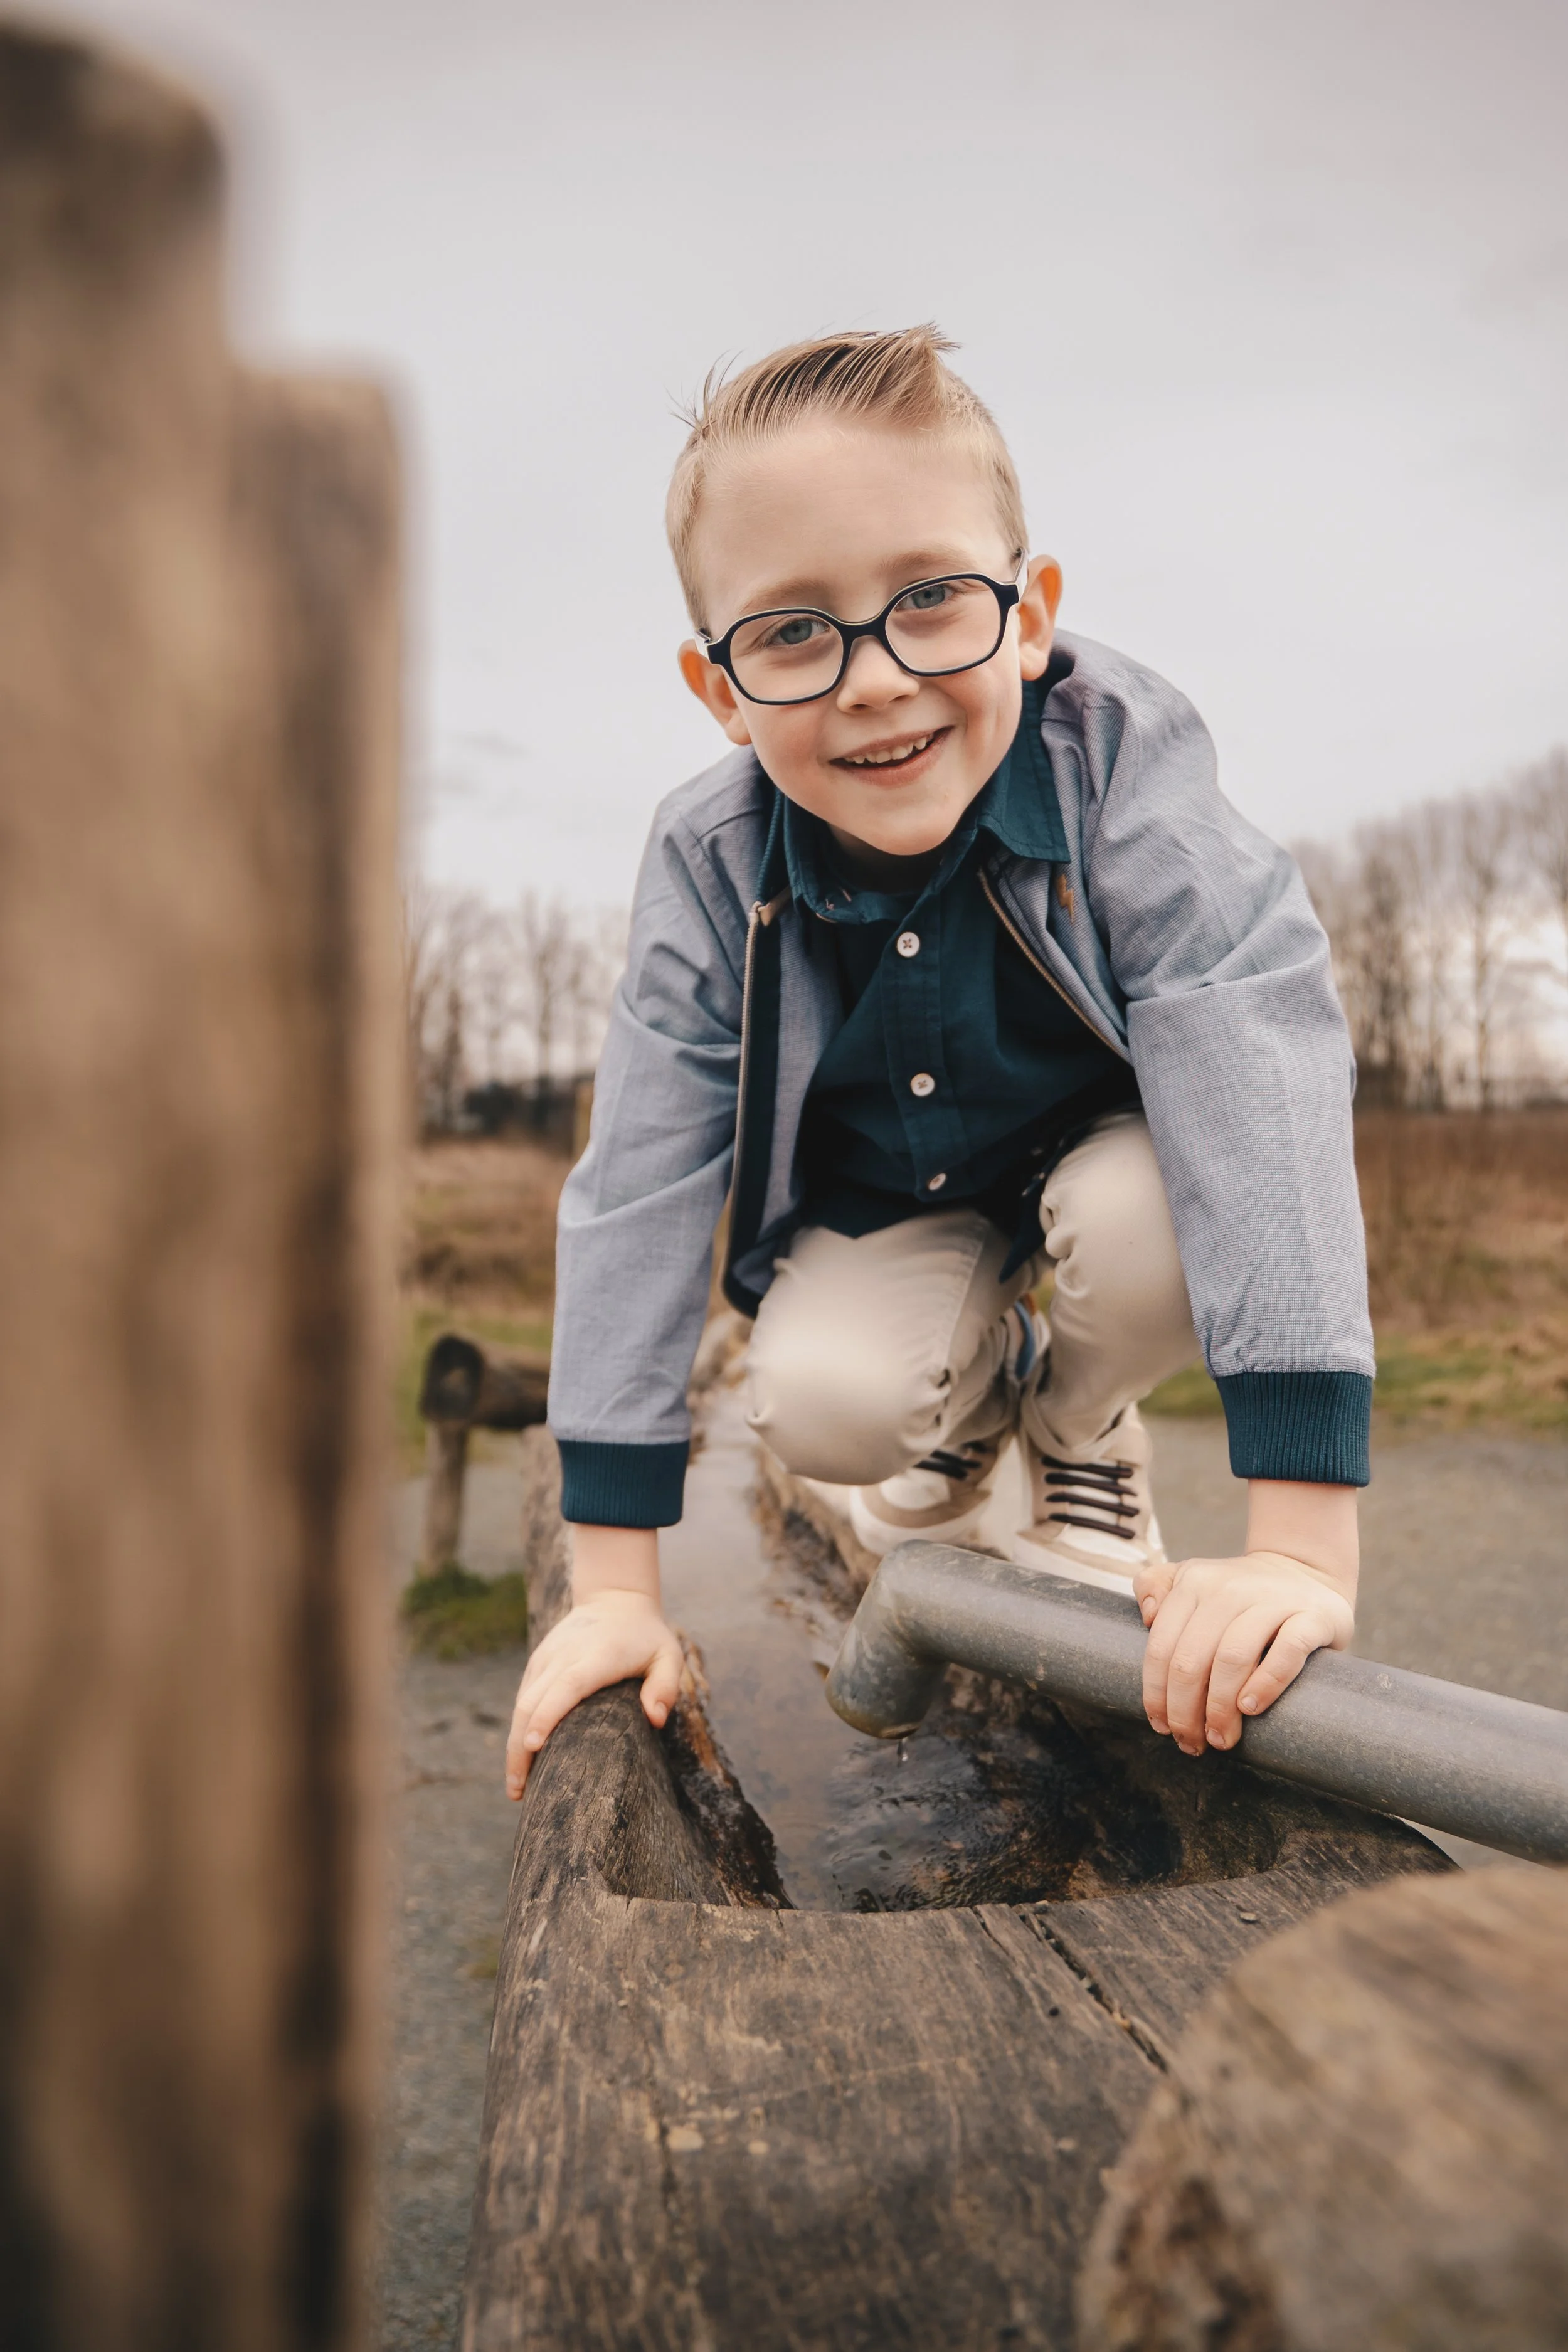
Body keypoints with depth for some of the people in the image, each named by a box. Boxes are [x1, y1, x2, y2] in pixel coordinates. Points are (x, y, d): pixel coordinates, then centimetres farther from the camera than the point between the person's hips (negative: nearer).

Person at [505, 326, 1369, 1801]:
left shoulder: (1122, 763, -29)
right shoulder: (710, 866, -22)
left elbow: (1259, 1086, -37)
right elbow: (637, 1193, -20)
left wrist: (1300, 1547, -43)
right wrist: (614, 1587, -21)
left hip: (1097, 1161, -1)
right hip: (886, 1209, 2)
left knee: (1152, 1226, -34)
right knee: (817, 1406, -25)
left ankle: (1080, 1429, 4)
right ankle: (976, 1391, 14)